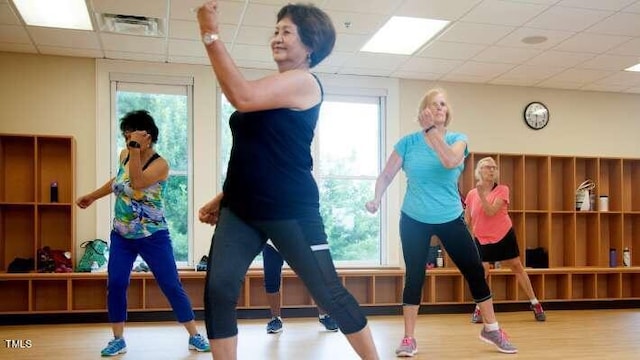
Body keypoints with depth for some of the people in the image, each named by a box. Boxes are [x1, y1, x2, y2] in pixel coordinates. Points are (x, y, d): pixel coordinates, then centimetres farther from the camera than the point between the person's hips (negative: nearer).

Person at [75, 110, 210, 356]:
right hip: (121, 236, 5)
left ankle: (194, 336, 8)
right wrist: (92, 196, 29)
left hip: (153, 237, -5)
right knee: (115, 285, -3)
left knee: (171, 286, -3)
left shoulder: (160, 164, -15)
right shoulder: (124, 155, 4)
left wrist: (136, 150, -31)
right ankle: (118, 340, 11)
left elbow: (137, 183, -32)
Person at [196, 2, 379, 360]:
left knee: (329, 293, 2)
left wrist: (211, 35, -19)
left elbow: (242, 97, -25)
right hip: (241, 208, 8)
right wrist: (224, 197, 18)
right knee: (218, 290, -7)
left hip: (290, 210, -8)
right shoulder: (272, 91, 18)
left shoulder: (304, 82, -9)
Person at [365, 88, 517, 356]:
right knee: (414, 276, 1)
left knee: (475, 270, 3)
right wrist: (376, 198, -16)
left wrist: (431, 130, -31)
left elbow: (450, 161, -28)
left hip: (450, 219, 1)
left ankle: (491, 329, 21)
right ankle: (408, 338, 12)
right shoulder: (408, 142, -6)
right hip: (414, 220, -1)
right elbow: (386, 175, 1)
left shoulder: (457, 139, -5)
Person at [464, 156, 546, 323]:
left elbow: (491, 212, -23)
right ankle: (478, 309, 5)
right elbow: (467, 220, 7)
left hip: (505, 235, -1)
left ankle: (535, 304, 22)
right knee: (482, 271, -11)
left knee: (517, 267, 9)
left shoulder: (502, 190, -10)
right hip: (482, 239, 1)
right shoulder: (471, 194, -3)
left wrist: (481, 194, -31)